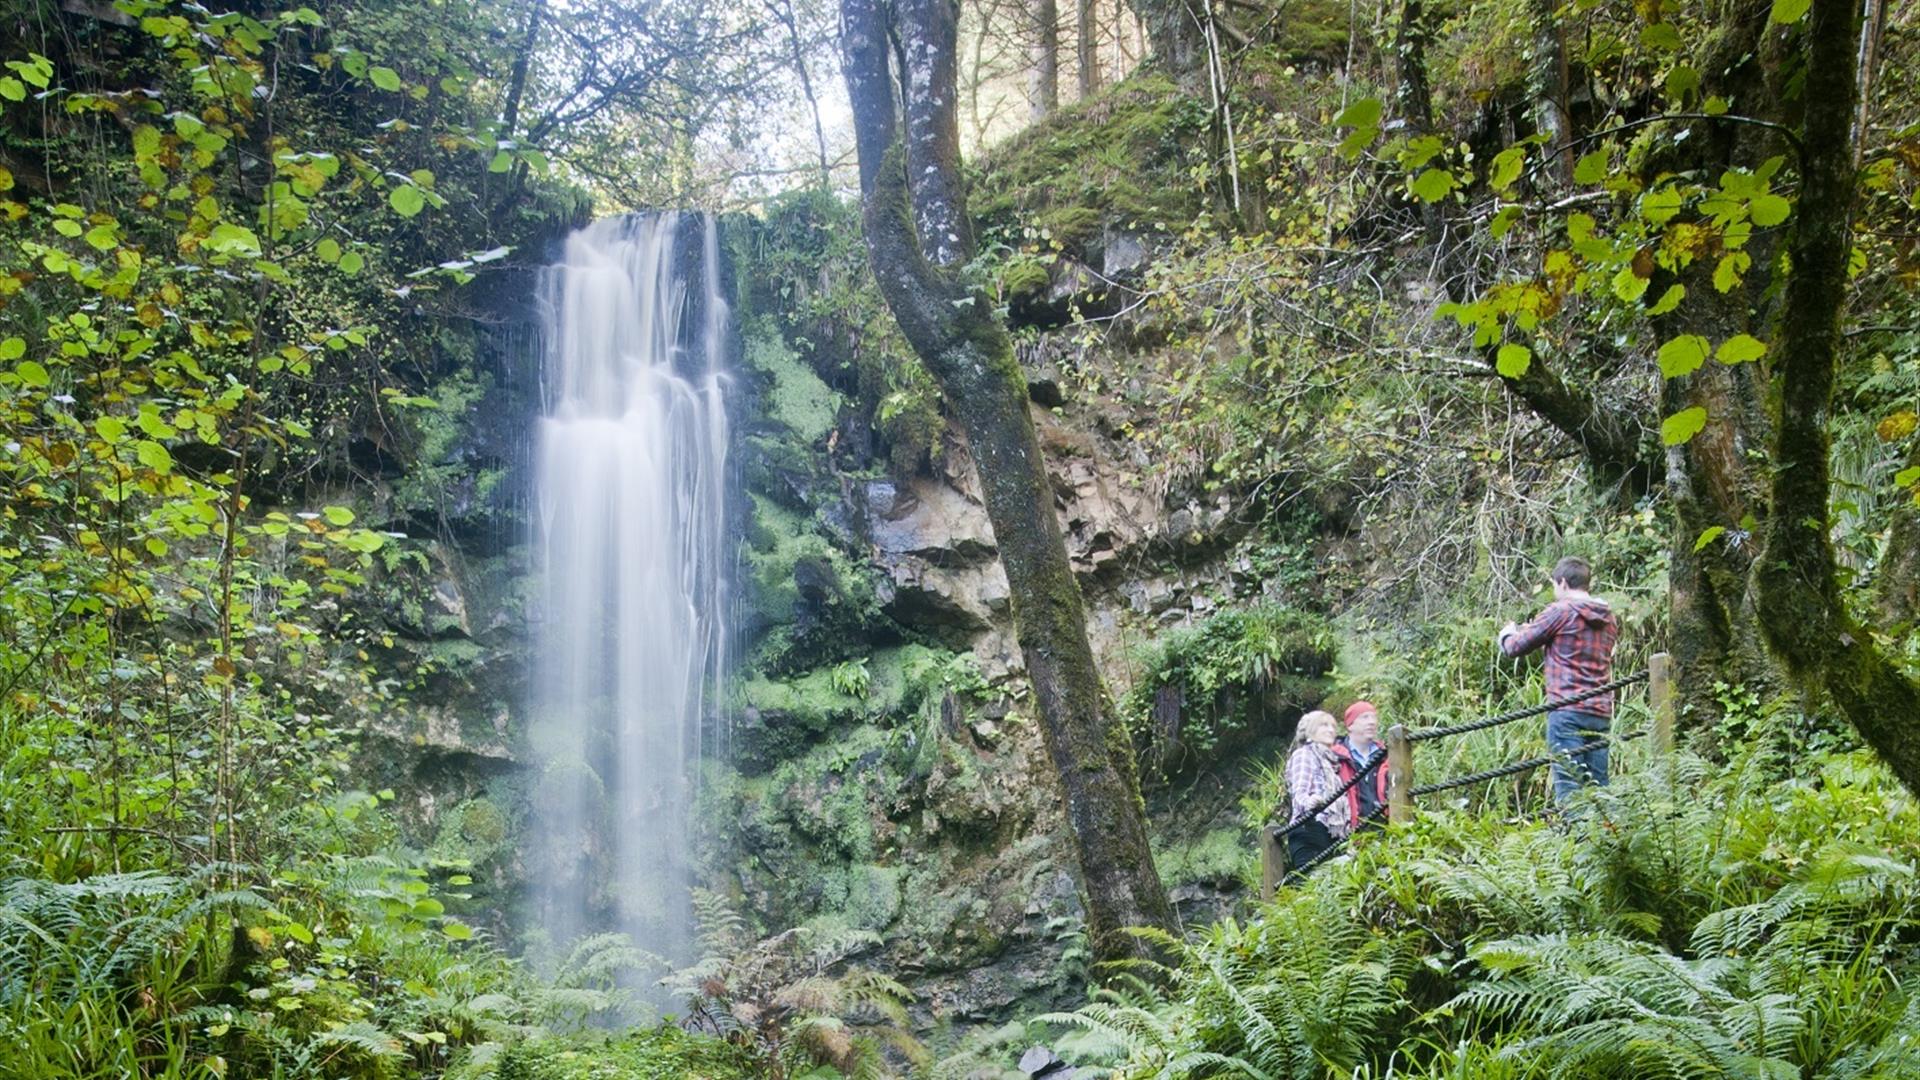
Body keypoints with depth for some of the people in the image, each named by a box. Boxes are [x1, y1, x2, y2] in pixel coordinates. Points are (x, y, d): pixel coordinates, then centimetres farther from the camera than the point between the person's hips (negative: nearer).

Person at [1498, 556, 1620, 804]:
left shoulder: (1560, 611, -6)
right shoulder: (1609, 618, 15)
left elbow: (1515, 647, -1)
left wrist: (1507, 634, 22)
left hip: (1567, 710, -7)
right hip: (1601, 712, 7)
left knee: (1567, 785, -8)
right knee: (1598, 786, 8)